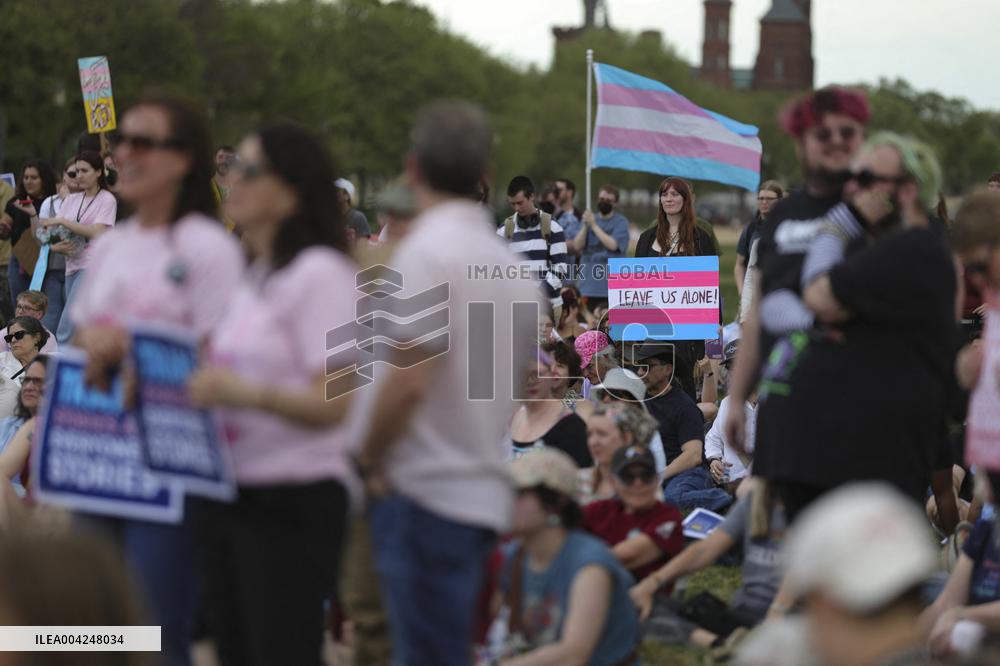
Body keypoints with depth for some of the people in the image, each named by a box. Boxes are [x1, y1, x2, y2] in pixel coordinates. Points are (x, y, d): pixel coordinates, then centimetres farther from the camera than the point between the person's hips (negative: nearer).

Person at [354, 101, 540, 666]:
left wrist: (370, 459, -7)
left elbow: (408, 381, -20)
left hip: (424, 490, -8)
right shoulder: (512, 265, 11)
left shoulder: (427, 251, -14)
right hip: (484, 493, 8)